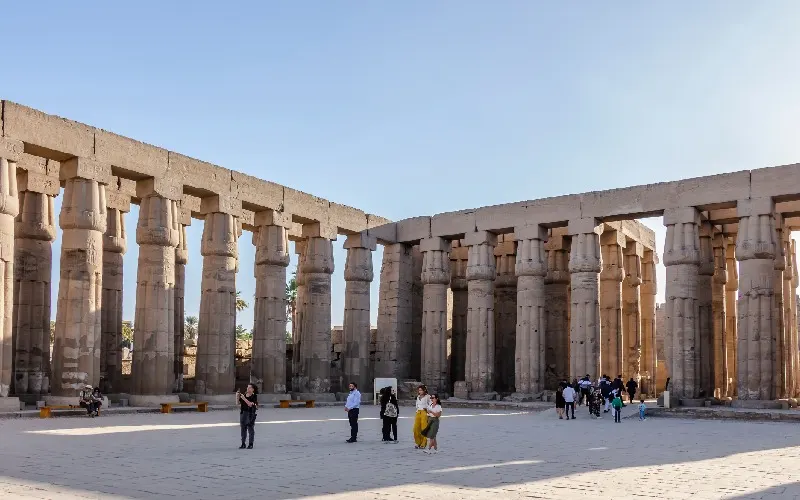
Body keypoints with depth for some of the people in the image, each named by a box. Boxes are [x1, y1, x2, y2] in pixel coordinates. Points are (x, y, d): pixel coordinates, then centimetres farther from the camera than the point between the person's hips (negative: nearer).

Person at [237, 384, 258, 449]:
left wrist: (244, 398, -22)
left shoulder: (254, 396, -6)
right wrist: (237, 396, -3)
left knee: (250, 429, -2)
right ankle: (243, 444, 13)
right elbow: (238, 402, 11)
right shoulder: (244, 394, 10)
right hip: (243, 413, 5)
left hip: (250, 414, -5)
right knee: (243, 428, 7)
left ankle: (250, 444, 3)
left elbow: (250, 404, -19)